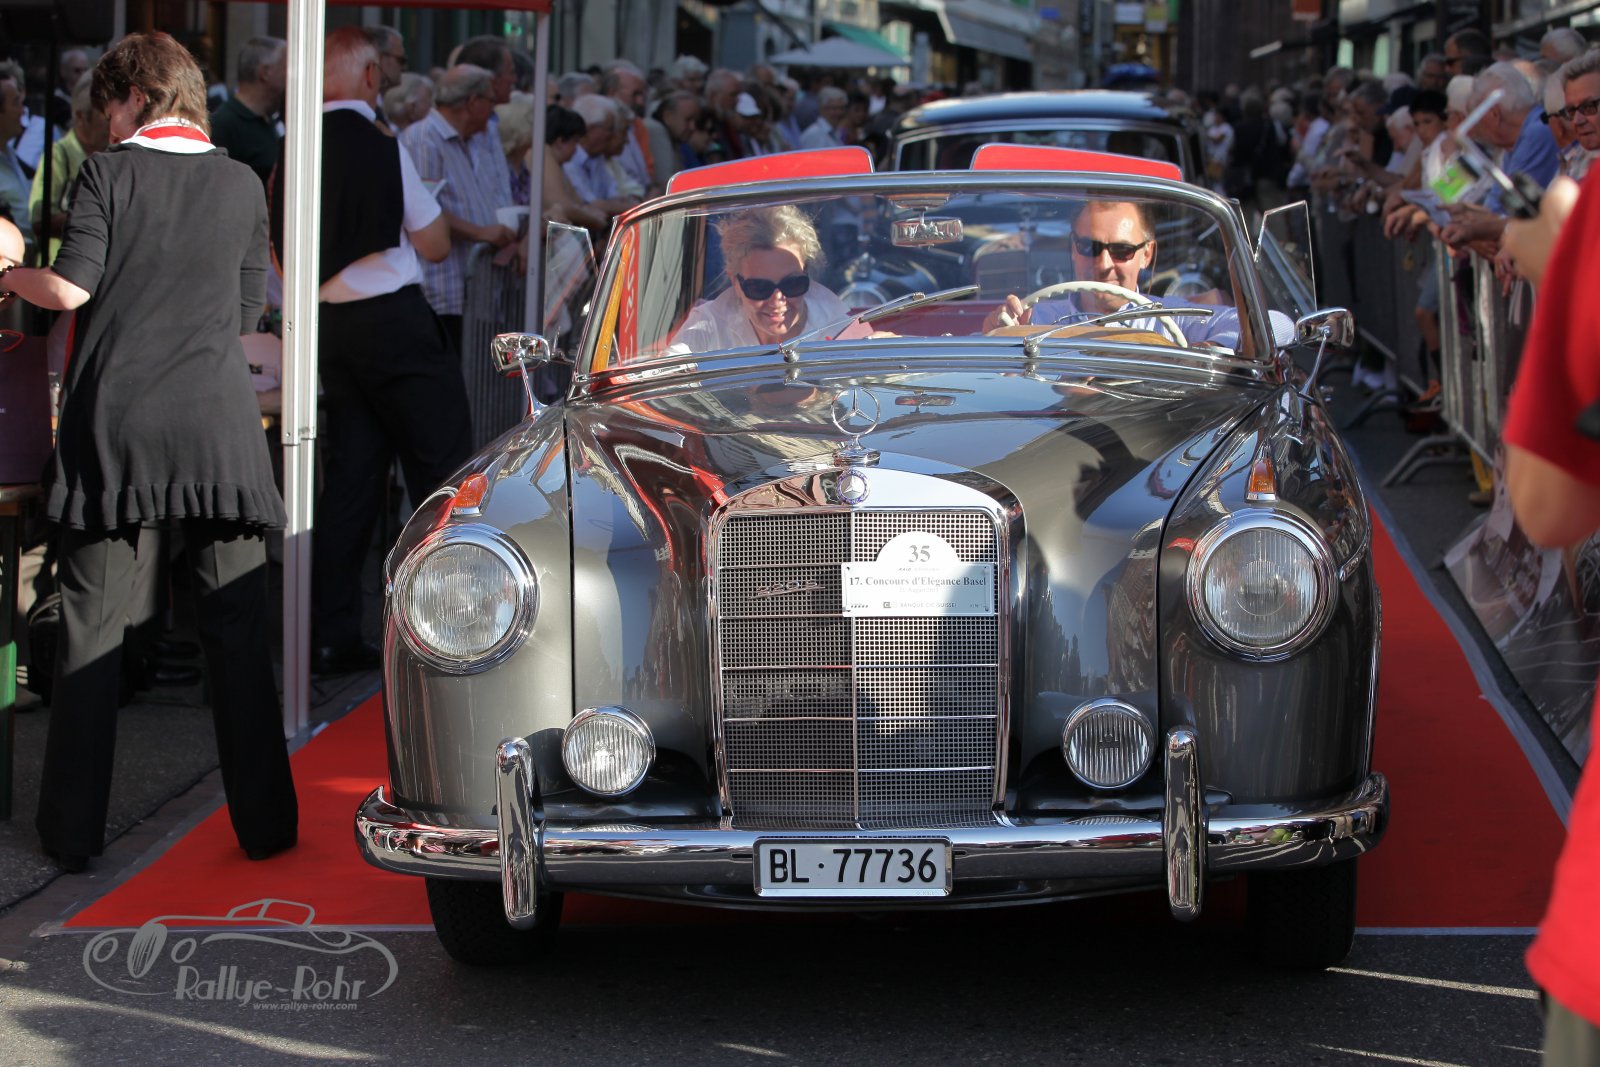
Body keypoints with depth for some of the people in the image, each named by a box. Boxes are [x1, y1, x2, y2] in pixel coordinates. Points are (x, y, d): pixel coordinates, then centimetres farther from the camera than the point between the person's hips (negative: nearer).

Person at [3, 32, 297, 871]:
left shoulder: (108, 174, -1)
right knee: (237, 627, 5)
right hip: (216, 425, 2)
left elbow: (69, 289, -8)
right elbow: (247, 312, 13)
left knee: (92, 628, 3)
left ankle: (73, 831, 5)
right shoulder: (240, 184, 8)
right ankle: (264, 823, 7)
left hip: (115, 423, -2)